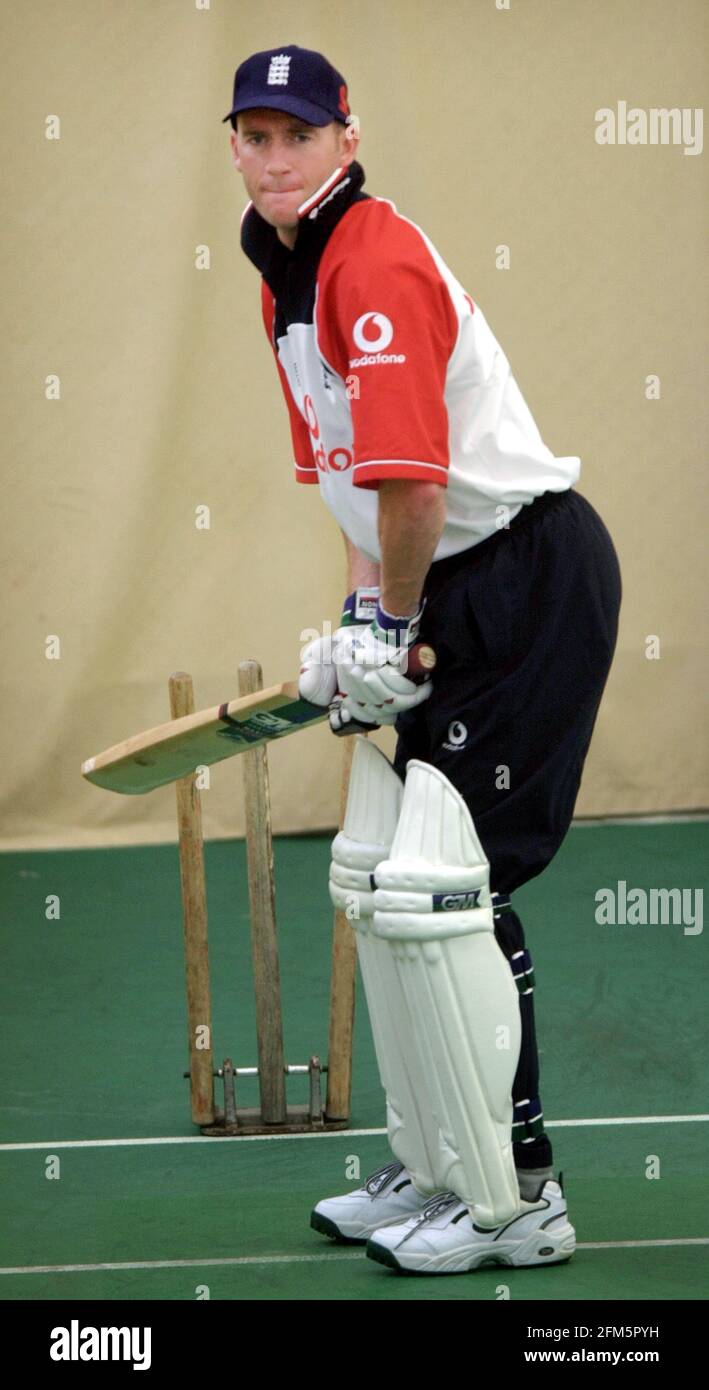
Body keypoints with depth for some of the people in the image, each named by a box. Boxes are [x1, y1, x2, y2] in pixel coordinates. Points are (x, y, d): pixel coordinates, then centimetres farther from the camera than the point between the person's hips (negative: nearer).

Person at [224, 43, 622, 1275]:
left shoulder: (376, 263, -20)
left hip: (531, 573, -10)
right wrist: (362, 614, 10)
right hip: (455, 586, 10)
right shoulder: (286, 276, 12)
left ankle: (520, 1196, -2)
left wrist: (392, 627, -13)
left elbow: (415, 484, -26)